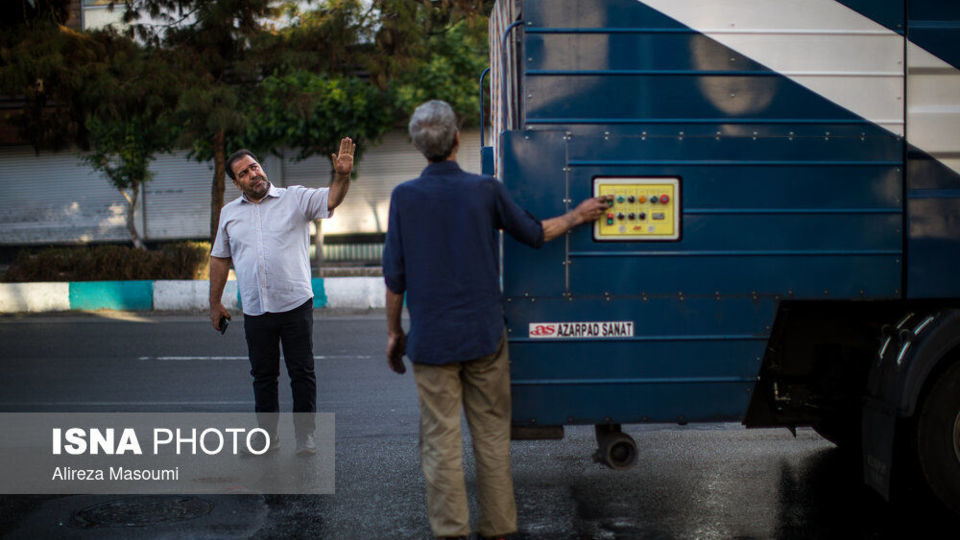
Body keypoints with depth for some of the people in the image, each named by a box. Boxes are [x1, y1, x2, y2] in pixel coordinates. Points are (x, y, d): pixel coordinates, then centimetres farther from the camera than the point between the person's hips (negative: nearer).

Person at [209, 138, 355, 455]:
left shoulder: (295, 199, 0)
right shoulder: (230, 212, 11)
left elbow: (331, 199, -16)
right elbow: (220, 258, 17)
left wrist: (342, 175, -36)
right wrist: (215, 302, 15)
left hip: (295, 305, -3)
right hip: (255, 311, 3)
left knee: (302, 373, 2)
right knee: (263, 376, 11)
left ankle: (306, 436, 12)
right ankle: (267, 436, 23)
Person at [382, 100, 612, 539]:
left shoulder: (404, 197, -5)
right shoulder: (486, 190, -4)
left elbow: (394, 276, -3)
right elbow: (533, 234, 10)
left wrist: (393, 332, 9)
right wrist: (576, 217, 27)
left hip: (431, 339, -1)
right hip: (483, 337, 1)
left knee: (441, 441, 4)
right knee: (491, 436, 11)